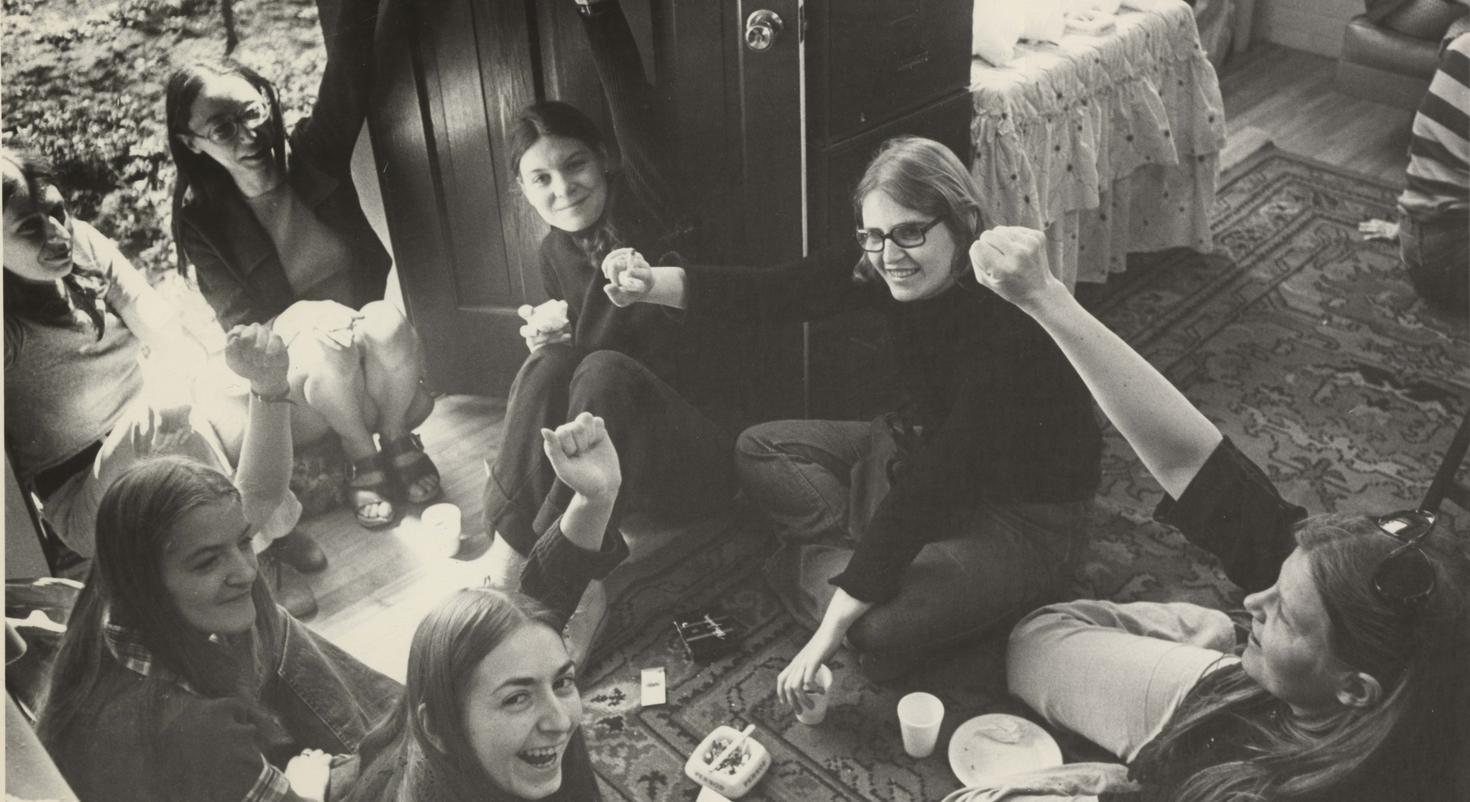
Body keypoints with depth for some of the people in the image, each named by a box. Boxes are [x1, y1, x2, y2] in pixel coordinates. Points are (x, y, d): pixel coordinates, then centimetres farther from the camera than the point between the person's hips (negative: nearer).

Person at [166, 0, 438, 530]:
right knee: (325, 347, -36)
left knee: (387, 325, -34)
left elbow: (350, 61, -18)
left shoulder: (314, 153, -7)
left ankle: (397, 437, -8)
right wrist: (303, 322, -27)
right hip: (295, 365, -1)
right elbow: (240, 323, -7)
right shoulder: (201, 218, -9)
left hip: (366, 321, 2)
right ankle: (362, 459, -13)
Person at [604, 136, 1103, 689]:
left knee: (879, 628, -31)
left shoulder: (1005, 322, -33)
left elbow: (929, 486, -35)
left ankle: (815, 568, 1)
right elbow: (774, 291, -16)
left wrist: (830, 630, -34)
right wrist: (652, 284, -33)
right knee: (759, 451, 7)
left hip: (1027, 518, -7)